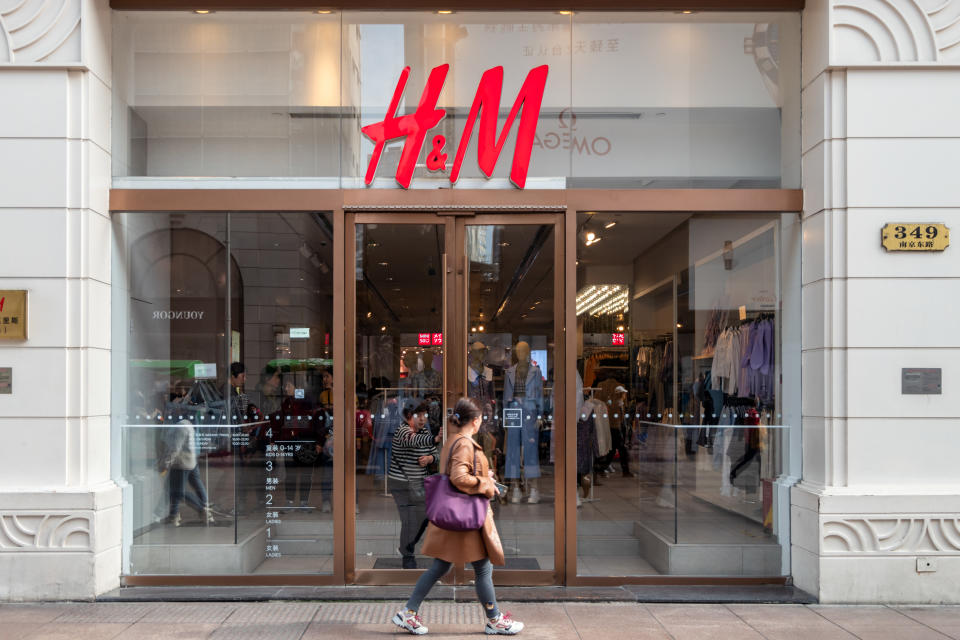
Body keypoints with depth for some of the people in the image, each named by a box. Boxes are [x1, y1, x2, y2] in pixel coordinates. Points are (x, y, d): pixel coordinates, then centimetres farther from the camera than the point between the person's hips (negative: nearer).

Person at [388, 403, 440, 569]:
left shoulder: (425, 431, 6)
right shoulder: (402, 431, -19)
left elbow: (434, 454, 13)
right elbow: (414, 440, -42)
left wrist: (429, 458, -12)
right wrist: (434, 439, -61)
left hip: (419, 482, 8)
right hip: (401, 482, -7)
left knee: (424, 516, 13)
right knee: (409, 520, -6)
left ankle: (407, 547, 36)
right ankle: (408, 558, 12)